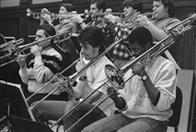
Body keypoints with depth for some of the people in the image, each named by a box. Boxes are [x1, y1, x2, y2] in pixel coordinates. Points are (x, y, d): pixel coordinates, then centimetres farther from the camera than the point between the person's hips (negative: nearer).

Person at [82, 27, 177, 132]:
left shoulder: (166, 66, -5)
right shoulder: (132, 65, 13)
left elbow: (162, 105, -18)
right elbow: (124, 105, 14)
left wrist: (144, 76, -17)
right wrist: (116, 98, -9)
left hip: (152, 119, -6)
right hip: (128, 115, 6)